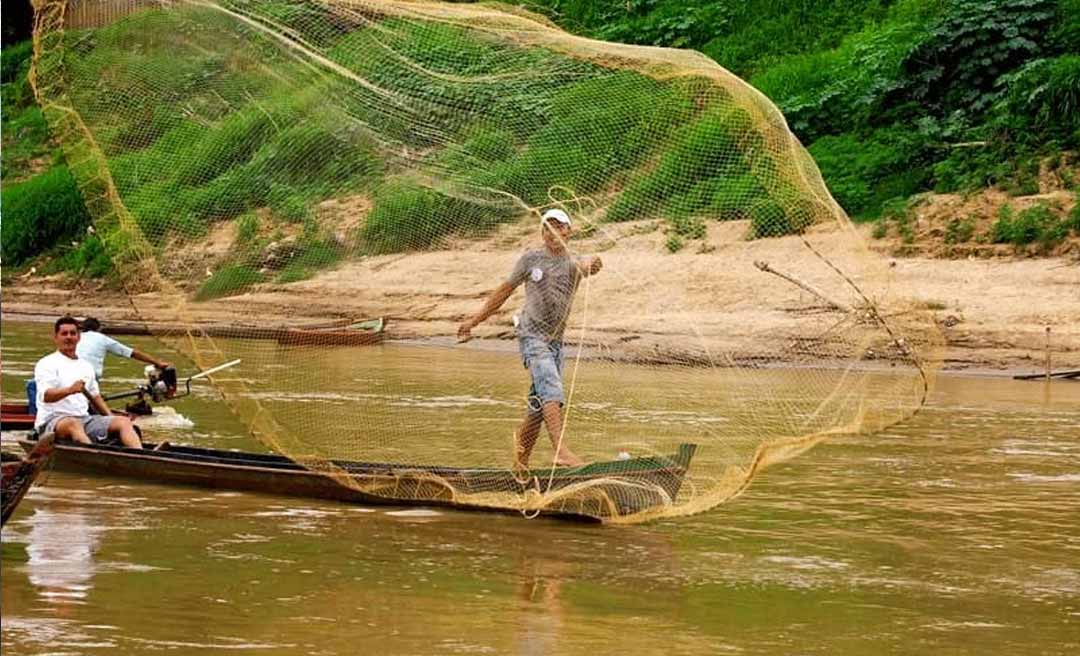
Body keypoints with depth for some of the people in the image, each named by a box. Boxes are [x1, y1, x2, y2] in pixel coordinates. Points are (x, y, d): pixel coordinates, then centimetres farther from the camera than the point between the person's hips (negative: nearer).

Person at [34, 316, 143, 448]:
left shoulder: (86, 366, 24)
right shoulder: (46, 364, 0)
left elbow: (95, 396, 32)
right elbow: (46, 396, -17)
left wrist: (112, 419, 18)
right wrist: (70, 390, -36)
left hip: (84, 419, 7)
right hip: (52, 421, -7)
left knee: (124, 422, -12)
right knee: (73, 424, -41)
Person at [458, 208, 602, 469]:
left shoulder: (573, 263, 5)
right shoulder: (531, 259, 2)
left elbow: (590, 264, -21)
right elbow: (504, 291, 11)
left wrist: (590, 264, -48)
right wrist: (474, 321, 12)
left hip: (556, 340, 4)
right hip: (532, 335, -4)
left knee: (540, 403, 7)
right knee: (551, 391, -22)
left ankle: (522, 457, 22)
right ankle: (561, 450, -34)